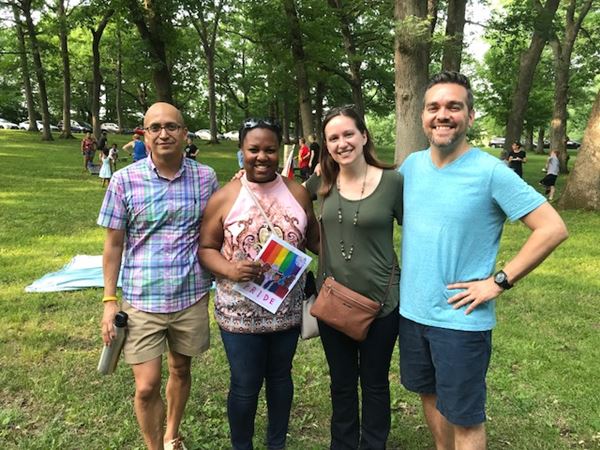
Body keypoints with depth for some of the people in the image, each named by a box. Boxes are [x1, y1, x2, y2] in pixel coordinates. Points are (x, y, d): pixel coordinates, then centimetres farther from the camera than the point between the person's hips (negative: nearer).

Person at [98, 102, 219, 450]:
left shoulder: (206, 177, -3)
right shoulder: (125, 180, -6)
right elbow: (114, 243, -1)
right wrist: (110, 300, -3)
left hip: (192, 296, 2)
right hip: (142, 299, -1)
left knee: (181, 369, 19)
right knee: (147, 386, 2)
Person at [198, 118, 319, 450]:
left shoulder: (298, 193, 0)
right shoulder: (224, 198, -8)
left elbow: (314, 240, 9)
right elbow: (206, 248, -4)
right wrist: (230, 270, -23)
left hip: (287, 308, 3)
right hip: (240, 311, -2)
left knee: (280, 377, 20)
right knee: (245, 385, 10)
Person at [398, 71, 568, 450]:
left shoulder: (491, 172, -16)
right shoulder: (412, 165, 1)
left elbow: (553, 228, -16)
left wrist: (499, 282, -17)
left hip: (462, 319, -5)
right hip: (411, 310, 6)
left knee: (464, 417, 9)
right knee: (429, 393, 23)